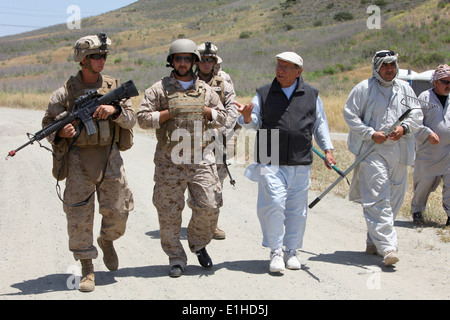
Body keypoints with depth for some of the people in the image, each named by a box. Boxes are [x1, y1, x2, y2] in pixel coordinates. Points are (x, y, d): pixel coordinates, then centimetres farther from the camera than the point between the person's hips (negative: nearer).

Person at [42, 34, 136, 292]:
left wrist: (114, 110, -17)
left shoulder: (115, 87, 5)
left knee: (118, 210, 5)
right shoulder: (66, 91, -2)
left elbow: (131, 120, 2)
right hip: (79, 158, -2)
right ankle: (87, 270, 7)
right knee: (79, 215, -3)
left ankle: (107, 241, 38)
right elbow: (48, 122, 2)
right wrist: (60, 132, -19)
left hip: (109, 157, 2)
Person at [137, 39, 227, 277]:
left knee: (209, 206, -1)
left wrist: (205, 111, -2)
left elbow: (222, 117, 17)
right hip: (170, 161, -2)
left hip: (201, 159, 2)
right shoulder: (160, 89, 1)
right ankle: (176, 259, 16)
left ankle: (198, 244, 27)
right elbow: (143, 118, -3)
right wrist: (169, 113, -12)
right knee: (169, 213, 2)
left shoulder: (205, 90, 11)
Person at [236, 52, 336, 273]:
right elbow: (254, 122, 5)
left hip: (301, 164, 2)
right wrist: (247, 117, -17)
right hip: (271, 162, -2)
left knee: (297, 209, 6)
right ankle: (275, 252, -1)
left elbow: (320, 124, 18)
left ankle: (291, 251, 20)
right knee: (274, 205, -13)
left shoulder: (311, 95, 12)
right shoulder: (264, 94, 8)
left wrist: (327, 149, 9)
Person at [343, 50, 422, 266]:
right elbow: (350, 114, -2)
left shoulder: (405, 89, 13)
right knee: (377, 199, -14)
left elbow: (416, 115, 13)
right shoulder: (364, 88, 0)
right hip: (372, 151, -5)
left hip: (398, 151, 5)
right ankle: (387, 246, -18)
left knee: (394, 200, 9)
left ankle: (373, 242, 23)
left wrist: (404, 128, -8)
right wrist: (371, 134, -12)